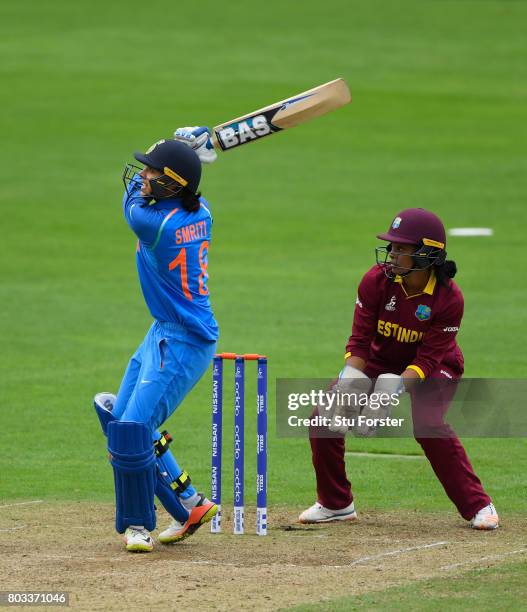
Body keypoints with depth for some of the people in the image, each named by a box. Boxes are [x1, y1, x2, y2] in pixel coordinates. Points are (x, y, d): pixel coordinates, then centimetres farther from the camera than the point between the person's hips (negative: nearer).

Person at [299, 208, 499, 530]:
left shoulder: (449, 298, -26)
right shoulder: (377, 280, -20)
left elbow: (428, 359, -26)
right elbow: (360, 341, -16)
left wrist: (394, 389, -39)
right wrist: (347, 384, -31)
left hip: (432, 369, -4)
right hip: (381, 362, 4)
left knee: (428, 422, -32)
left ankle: (478, 505, -16)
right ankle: (336, 504, 12)